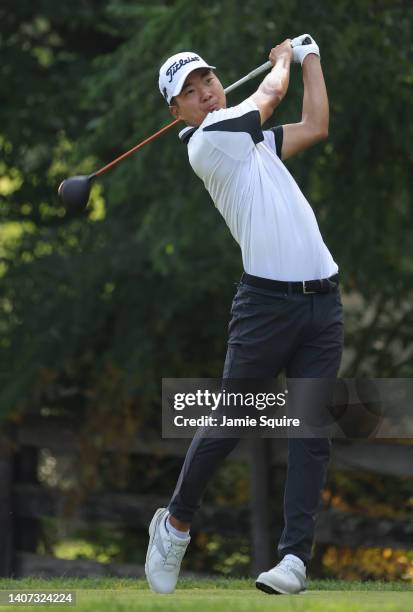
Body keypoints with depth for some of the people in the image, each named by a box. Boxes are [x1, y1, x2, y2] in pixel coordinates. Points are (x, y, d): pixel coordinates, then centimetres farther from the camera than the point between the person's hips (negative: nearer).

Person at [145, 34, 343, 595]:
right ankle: (176, 523, 18)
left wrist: (310, 56, 29)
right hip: (267, 301, -7)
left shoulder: (249, 140, 20)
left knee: (312, 432, -3)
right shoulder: (207, 141, -5)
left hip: (322, 300, 7)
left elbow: (316, 126, 24)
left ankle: (296, 555, -6)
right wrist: (283, 59, 29)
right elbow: (270, 92, 8)